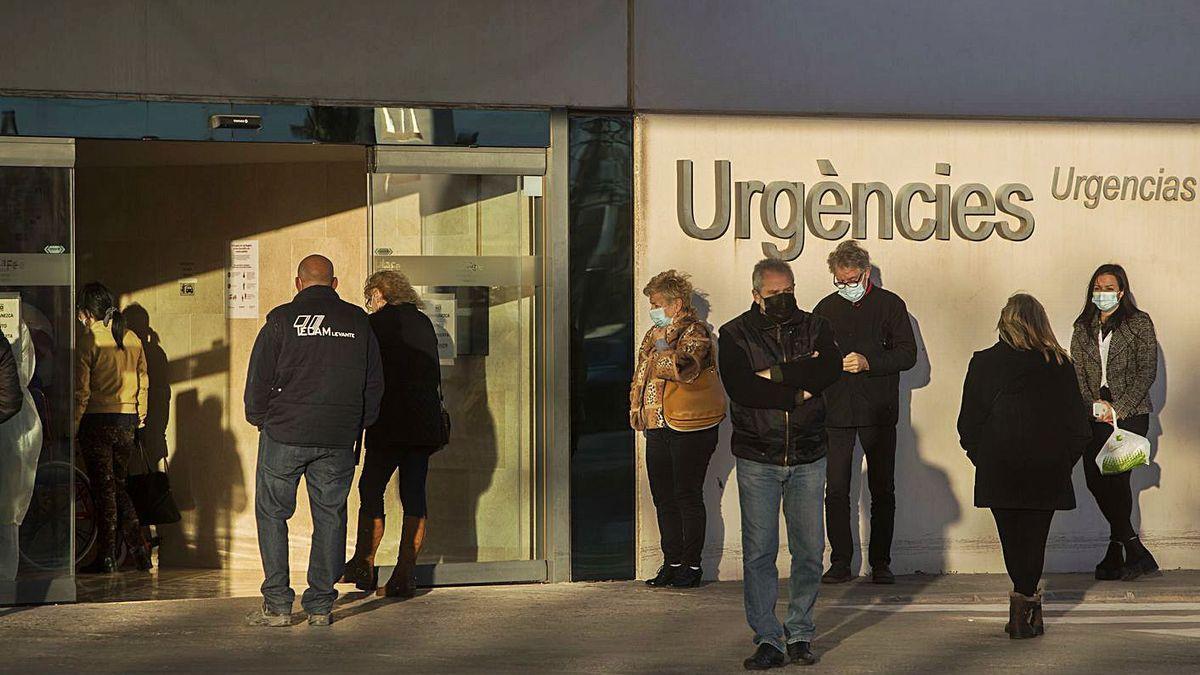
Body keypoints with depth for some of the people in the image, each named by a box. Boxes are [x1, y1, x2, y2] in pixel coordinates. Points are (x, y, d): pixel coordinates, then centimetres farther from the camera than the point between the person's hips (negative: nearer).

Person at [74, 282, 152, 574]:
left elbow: (82, 391, -13)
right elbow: (143, 382, 12)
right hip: (127, 422, 5)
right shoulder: (133, 339, 7)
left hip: (98, 420, -5)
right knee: (119, 487, 15)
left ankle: (107, 558, 3)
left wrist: (73, 426, -8)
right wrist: (140, 418, 20)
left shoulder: (88, 340, -10)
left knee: (104, 490, 1)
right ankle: (139, 552, 6)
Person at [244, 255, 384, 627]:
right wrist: (358, 424, 20)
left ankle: (277, 603, 3)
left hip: (285, 433, -2)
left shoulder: (282, 319, -3)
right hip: (339, 439, 2)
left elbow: (259, 377, -3)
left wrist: (259, 418, 12)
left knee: (272, 513, 7)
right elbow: (374, 382, 11)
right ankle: (321, 605, 8)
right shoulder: (357, 321, 6)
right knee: (330, 516, 9)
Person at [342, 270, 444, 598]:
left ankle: (363, 566, 3)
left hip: (391, 423, -6)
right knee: (414, 496, 4)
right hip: (426, 422, 6)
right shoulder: (423, 322, 15)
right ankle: (404, 575, 3)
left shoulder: (376, 324, -3)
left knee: (370, 490, 3)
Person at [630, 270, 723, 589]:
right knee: (663, 497, 9)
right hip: (658, 427, 8)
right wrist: (637, 409, 17)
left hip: (690, 428, -8)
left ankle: (692, 564, 3)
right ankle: (672, 562, 16)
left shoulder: (695, 332, -7)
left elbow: (683, 367, -24)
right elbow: (641, 374, 25)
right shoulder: (654, 334, 17)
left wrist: (663, 351, -12)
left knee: (688, 496, -4)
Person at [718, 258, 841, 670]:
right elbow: (741, 389, -14)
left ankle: (800, 634, 14)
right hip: (757, 461, -2)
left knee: (809, 550, 3)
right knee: (759, 553, -4)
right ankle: (768, 640, 0)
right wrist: (799, 391, -11)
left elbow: (830, 368, -11)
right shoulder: (735, 335, 1)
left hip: (808, 459, 2)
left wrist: (775, 374, -15)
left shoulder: (815, 328, 8)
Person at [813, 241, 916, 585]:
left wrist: (869, 362, -16)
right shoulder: (826, 308, 12)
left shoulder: (889, 305, 3)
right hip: (836, 411, 2)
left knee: (882, 490, 2)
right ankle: (840, 562, 4)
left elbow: (908, 354, -3)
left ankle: (880, 562, 9)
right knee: (836, 490, -2)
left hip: (879, 412, -2)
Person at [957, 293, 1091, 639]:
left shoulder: (984, 363, -4)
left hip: (999, 473, 0)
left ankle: (1027, 604, 16)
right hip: (1046, 472, 0)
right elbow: (1077, 421, 3)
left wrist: (981, 458, 12)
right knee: (1035, 537, 7)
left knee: (1012, 539, 12)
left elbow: (969, 423, -1)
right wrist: (1064, 461, 14)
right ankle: (1026, 605, -2)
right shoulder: (1059, 364, -2)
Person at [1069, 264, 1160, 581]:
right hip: (1096, 414, 4)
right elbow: (1078, 372, 9)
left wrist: (1119, 409, -11)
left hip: (1130, 412, -4)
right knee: (1095, 480, -3)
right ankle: (1134, 551, 11)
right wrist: (1094, 405, -8)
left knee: (1115, 479, -13)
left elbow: (1147, 371, -3)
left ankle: (1116, 552, -1)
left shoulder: (1139, 323, 2)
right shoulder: (1083, 327, 15)